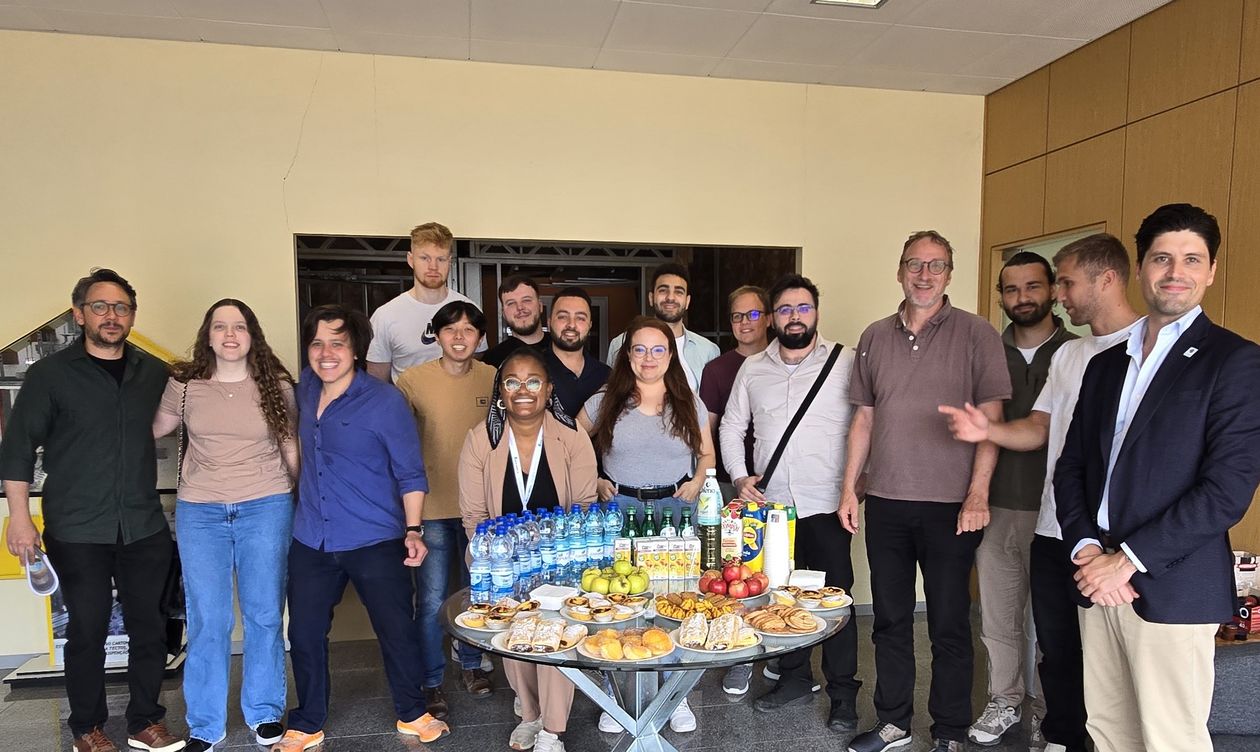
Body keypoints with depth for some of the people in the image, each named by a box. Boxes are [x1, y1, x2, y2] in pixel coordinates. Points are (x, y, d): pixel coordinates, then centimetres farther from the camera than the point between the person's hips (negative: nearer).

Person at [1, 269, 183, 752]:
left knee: (149, 627, 8)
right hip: (77, 533, -2)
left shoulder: (154, 372, 6)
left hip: (145, 527, 3)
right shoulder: (50, 374, -1)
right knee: (87, 631, 7)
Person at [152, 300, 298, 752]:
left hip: (266, 508, 0)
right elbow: (150, 430, 14)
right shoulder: (184, 385, 2)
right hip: (199, 511, 1)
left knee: (265, 616, 8)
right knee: (207, 621, 5)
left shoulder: (277, 385, 1)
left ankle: (265, 713, 26)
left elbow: (291, 448, 8)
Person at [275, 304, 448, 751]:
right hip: (311, 542, 5)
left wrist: (413, 530, -17)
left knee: (398, 631, 8)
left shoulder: (385, 401, -13)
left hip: (375, 543, -5)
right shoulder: (306, 388, 3)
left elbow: (410, 473, -9)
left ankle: (412, 714, 30)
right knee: (305, 635, 14)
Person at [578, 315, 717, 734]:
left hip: (676, 509, 1)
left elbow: (706, 454, 14)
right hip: (619, 508, 0)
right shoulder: (605, 402, 1)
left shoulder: (689, 404, 5)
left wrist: (697, 483, -4)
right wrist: (593, 481, -3)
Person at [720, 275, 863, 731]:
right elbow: (732, 427, 13)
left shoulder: (846, 363, -3)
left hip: (826, 505, -3)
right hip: (770, 504, 4)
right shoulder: (752, 369, 8)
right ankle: (794, 680, 32)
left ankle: (843, 693, 20)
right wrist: (739, 476, 2)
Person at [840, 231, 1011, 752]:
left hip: (950, 506, -3)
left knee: (949, 625, 7)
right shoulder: (874, 337, 9)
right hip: (885, 503, 4)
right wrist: (849, 489, 7)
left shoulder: (976, 334, -2)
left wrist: (978, 493, -13)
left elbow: (991, 419, -5)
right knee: (890, 619, 13)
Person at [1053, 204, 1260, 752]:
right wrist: (1086, 549, -4)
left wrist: (1127, 560, -14)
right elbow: (1070, 467, 11)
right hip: (1098, 583, 5)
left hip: (1173, 590, -5)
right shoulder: (1105, 363, 14)